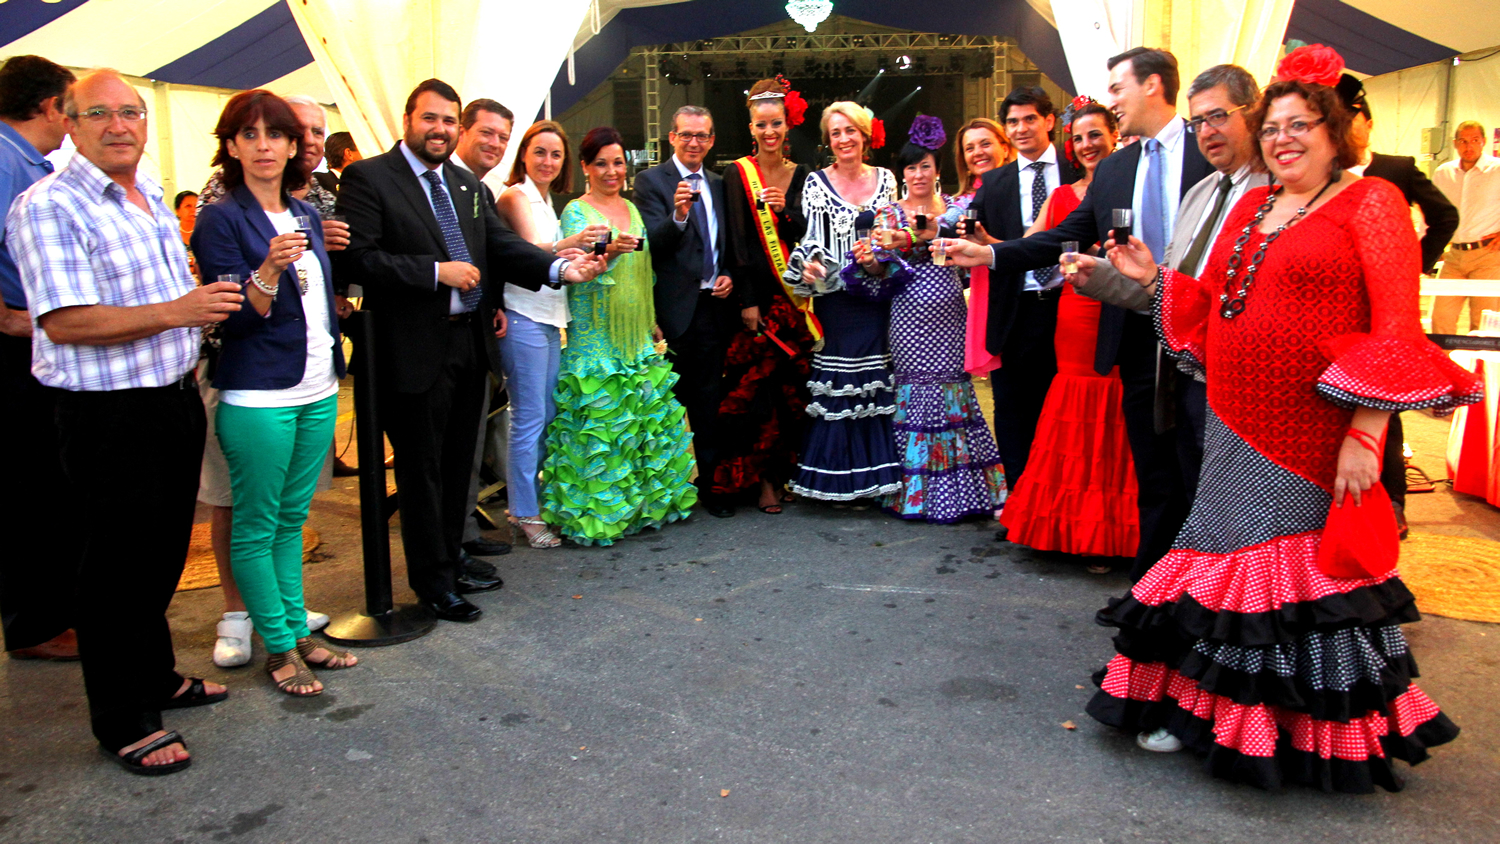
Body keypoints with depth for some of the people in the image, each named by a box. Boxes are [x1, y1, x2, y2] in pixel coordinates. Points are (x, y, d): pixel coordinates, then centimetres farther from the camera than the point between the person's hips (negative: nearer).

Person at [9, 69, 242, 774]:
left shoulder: (153, 199, 13)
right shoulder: (48, 206, -13)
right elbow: (64, 322, -22)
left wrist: (214, 304, 12)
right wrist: (175, 311, -26)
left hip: (175, 401, 8)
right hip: (111, 416, -8)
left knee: (162, 556, 19)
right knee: (116, 569, 4)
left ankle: (155, 678, 37)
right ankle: (123, 722, 18)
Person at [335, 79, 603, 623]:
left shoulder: (467, 185, 14)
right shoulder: (368, 178, -7)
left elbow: (502, 245, 4)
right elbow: (356, 259, -18)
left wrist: (558, 268, -14)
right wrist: (437, 272, -20)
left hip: (468, 342, 7)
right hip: (415, 349, -7)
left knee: (458, 461, 17)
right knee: (421, 467, 5)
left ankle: (451, 561, 33)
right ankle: (432, 580, 19)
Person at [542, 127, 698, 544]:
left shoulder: (631, 208, 14)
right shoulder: (576, 212, -4)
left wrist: (651, 319, 16)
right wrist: (610, 252, -34)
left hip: (635, 333, 6)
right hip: (595, 334, -6)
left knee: (649, 413, 6)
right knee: (600, 421, -6)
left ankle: (648, 498, 18)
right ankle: (598, 510, 4)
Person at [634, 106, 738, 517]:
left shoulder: (718, 185, 15)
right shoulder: (651, 180, -1)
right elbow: (653, 245, -13)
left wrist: (729, 277, 3)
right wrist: (678, 216, -31)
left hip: (712, 307, 5)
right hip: (672, 309, -5)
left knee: (708, 402, 8)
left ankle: (707, 484, 17)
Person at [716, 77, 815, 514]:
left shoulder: (802, 176, 10)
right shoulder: (737, 174, 1)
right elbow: (737, 243, -5)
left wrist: (786, 211, -14)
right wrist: (747, 301, -12)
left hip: (795, 297, 3)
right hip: (757, 295, -3)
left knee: (794, 384, 3)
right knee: (758, 385, -4)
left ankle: (785, 469, 16)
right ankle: (762, 477, 5)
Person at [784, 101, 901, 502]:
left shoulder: (885, 178, 10)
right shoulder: (817, 182, 1)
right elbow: (813, 236, -6)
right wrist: (810, 263, -24)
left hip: (878, 296, 3)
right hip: (835, 298, -3)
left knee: (877, 384, 5)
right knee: (836, 384, -2)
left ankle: (874, 476, 15)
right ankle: (838, 479, 9)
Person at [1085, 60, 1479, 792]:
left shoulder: (1369, 201, -5)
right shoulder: (1251, 208, 14)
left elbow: (1397, 329, -12)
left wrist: (1365, 432, -19)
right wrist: (1155, 278, 7)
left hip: (1314, 438, -6)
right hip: (1235, 428, 6)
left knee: (1305, 565, 2)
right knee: (1229, 548, 12)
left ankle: (1315, 736, 22)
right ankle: (1202, 705, 27)